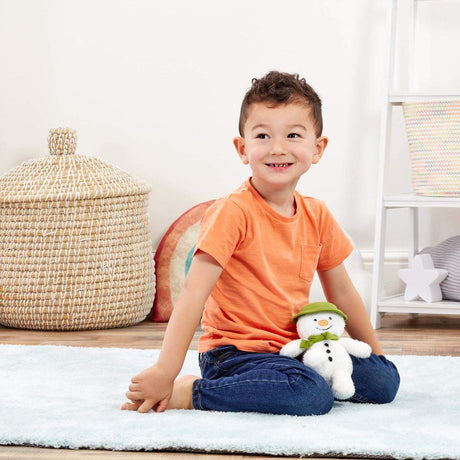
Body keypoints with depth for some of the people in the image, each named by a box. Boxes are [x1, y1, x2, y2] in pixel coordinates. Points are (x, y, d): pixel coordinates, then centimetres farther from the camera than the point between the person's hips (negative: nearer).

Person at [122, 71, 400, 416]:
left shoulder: (317, 216, 5)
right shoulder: (233, 212, -16)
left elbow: (342, 293, 18)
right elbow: (193, 293, -23)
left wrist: (375, 352, 23)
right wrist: (165, 372, -28)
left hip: (294, 349, 7)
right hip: (235, 351, -7)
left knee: (385, 381, 1)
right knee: (312, 396, -32)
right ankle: (190, 392, -19)